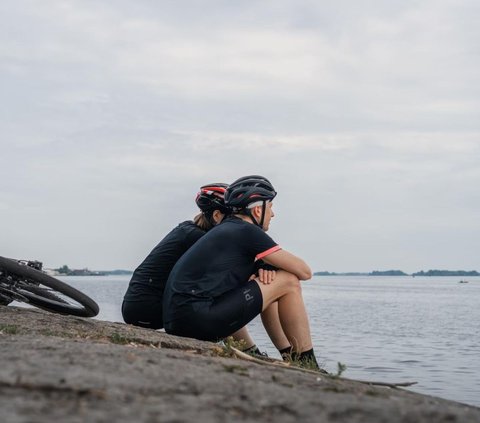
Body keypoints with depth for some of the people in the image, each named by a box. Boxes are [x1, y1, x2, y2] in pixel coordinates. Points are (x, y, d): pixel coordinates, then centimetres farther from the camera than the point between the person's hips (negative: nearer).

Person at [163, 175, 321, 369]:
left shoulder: (225, 229, 22)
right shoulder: (247, 231, -5)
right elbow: (304, 271, -1)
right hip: (198, 321, -10)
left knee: (266, 286, 25)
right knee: (288, 283, -2)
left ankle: (289, 357, 25)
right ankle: (308, 366, 5)